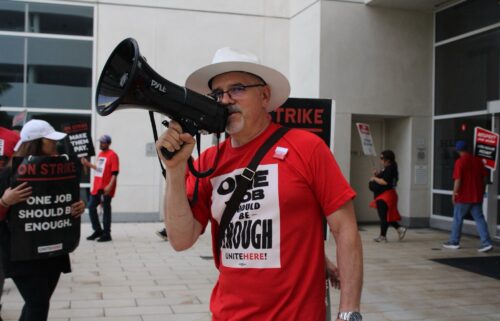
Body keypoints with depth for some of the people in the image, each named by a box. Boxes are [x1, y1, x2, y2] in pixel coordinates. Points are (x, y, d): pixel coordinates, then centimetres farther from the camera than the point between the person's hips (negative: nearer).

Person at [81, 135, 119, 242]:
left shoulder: (112, 155, -12)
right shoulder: (100, 154, 14)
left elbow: (115, 173, -17)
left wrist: (110, 186, -25)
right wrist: (88, 164, 19)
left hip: (106, 189, -9)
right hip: (97, 187, 9)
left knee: (106, 210, -1)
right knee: (91, 206, 11)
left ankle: (106, 234, 9)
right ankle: (98, 230, 25)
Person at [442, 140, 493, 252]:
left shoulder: (460, 161, -12)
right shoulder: (478, 160, 6)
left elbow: (458, 179, -17)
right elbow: (485, 177, 10)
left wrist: (454, 193, -8)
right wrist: (481, 191, 19)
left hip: (463, 196, -5)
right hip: (477, 196, 5)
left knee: (458, 218, 8)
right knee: (479, 219, 7)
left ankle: (454, 242, 17)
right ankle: (486, 243, -1)